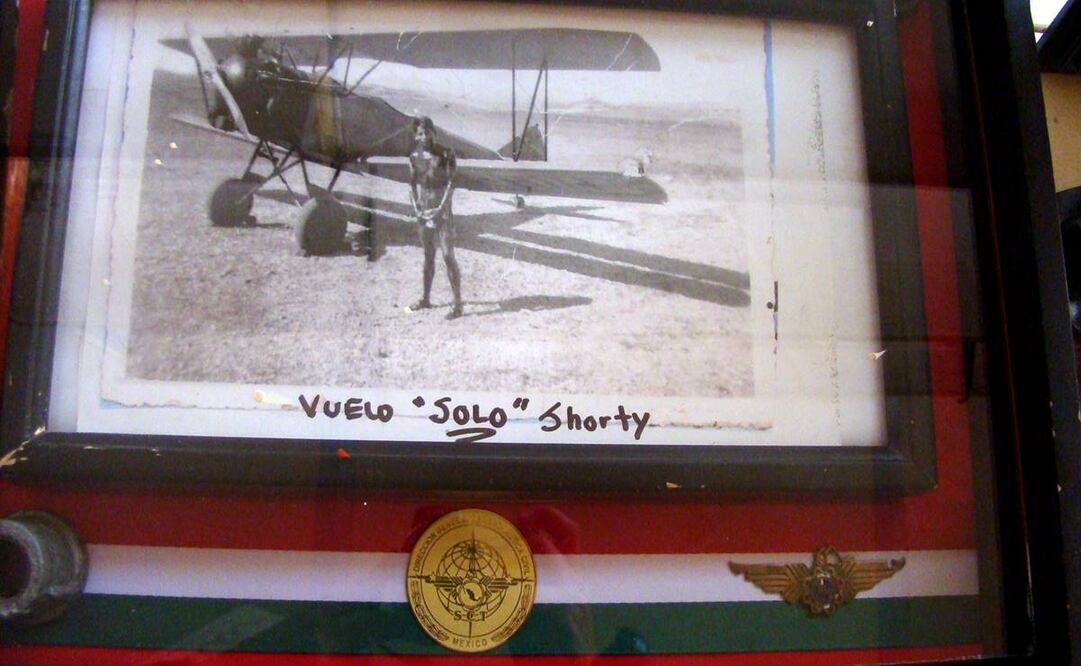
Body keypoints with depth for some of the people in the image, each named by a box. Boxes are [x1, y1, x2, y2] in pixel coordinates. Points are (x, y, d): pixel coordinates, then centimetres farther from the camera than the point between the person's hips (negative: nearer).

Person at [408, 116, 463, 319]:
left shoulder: (446, 154, -6)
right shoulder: (415, 157, 7)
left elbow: (451, 183, -10)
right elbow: (412, 184, 9)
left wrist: (441, 208, -17)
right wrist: (416, 209, -3)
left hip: (442, 211, -5)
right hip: (424, 212, 5)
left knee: (448, 256, -9)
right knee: (428, 256, 14)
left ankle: (457, 303, -7)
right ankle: (426, 298, 25)